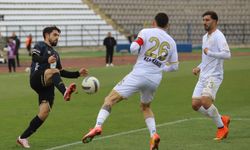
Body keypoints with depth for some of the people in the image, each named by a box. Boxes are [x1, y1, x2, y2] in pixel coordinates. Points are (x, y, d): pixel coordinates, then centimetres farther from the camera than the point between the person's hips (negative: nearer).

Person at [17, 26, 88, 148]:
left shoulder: (55, 54, 31)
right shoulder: (40, 46, 7)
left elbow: (62, 73, 33)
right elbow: (35, 57, -15)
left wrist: (78, 74, 22)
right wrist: (47, 60, -33)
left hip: (47, 85, 7)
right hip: (36, 79, -7)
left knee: (44, 112, -8)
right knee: (54, 71, -35)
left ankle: (23, 138, 2)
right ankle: (65, 92, -64)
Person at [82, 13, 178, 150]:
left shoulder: (146, 32, 1)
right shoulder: (171, 42, 13)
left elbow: (134, 48, -11)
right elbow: (174, 66, 17)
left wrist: (134, 42, 12)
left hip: (139, 74, -4)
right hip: (155, 79, 5)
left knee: (110, 98, -1)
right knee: (145, 107, 28)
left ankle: (98, 126, -20)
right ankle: (153, 135, 7)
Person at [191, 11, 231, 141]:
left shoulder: (218, 36, -11)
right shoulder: (205, 37, 18)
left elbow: (227, 54, -25)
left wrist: (209, 52, -21)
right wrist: (199, 68, 16)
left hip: (214, 76, -9)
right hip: (203, 76, 9)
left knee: (205, 101, -24)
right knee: (195, 104, 2)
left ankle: (221, 128, -5)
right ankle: (222, 119, 18)